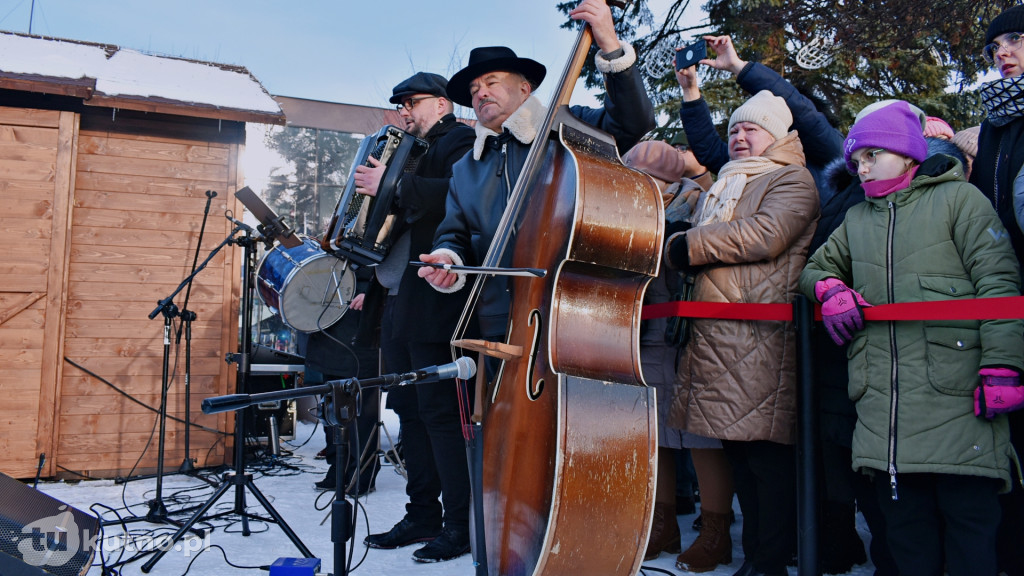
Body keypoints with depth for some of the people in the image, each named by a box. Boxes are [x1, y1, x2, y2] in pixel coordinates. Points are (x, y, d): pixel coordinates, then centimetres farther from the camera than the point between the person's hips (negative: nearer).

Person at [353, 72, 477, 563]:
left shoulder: (459, 142, -1)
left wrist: (392, 186, -23)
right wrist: (372, 288, 21)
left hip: (435, 303, -9)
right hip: (396, 303, 9)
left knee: (441, 413, -7)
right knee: (410, 411, 11)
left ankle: (461, 526, 3)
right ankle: (422, 516, 21)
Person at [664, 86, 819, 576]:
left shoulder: (792, 180, 3)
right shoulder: (722, 187, 29)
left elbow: (766, 234, -15)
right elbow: (701, 251, 35)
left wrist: (685, 246, -10)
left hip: (762, 336, -8)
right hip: (713, 335, 8)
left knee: (767, 452, -6)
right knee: (738, 452, 10)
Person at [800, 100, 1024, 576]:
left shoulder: (958, 198, 6)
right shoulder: (856, 220, 22)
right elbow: (816, 267, 31)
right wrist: (830, 287, 6)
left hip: (956, 394, -4)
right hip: (883, 405, 5)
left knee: (969, 518, -1)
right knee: (905, 527, 9)